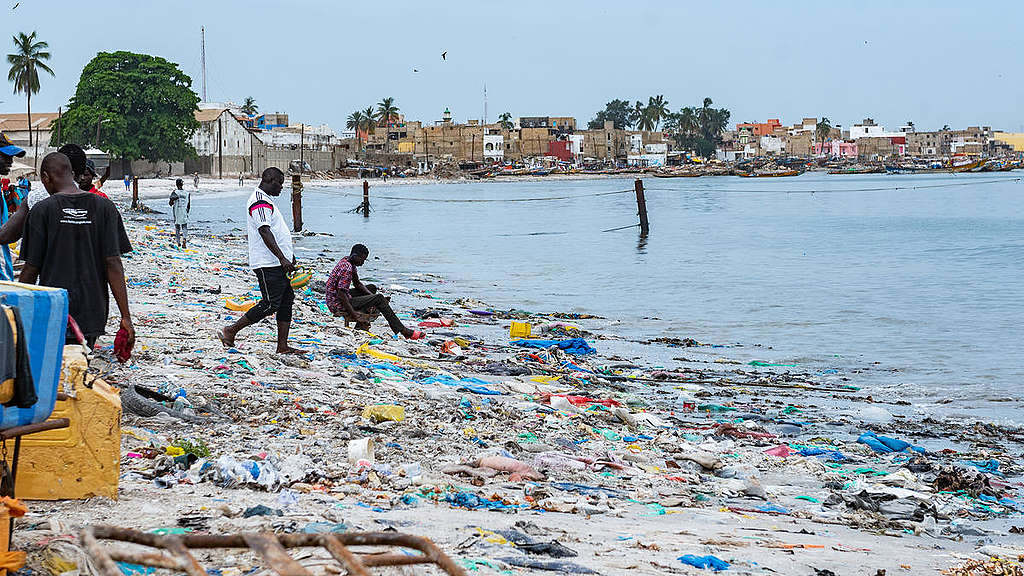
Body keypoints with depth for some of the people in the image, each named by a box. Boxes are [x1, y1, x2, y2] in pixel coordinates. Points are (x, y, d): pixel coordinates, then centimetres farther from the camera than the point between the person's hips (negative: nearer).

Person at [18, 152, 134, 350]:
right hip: (92, 315, 3)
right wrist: (126, 316, -1)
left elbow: (31, 269, -2)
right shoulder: (105, 208, 2)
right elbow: (113, 264, -2)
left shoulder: (42, 210, -4)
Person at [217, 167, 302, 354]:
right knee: (270, 304, -10)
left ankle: (283, 346, 9)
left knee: (287, 300, 8)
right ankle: (230, 331, -2)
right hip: (267, 264, -11)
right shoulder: (260, 202, -15)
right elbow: (265, 232, -24)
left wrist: (289, 255, 29)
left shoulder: (266, 200, 20)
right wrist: (282, 258, -28)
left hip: (278, 263, 11)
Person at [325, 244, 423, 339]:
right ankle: (402, 331, -12)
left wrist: (372, 296, 4)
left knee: (372, 288, 22)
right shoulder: (347, 268, -23)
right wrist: (354, 315, -27)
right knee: (379, 299, -15)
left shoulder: (346, 261, 7)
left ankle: (361, 326, 9)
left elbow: (357, 284, 18)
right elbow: (341, 294, -28)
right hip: (338, 305, -11)